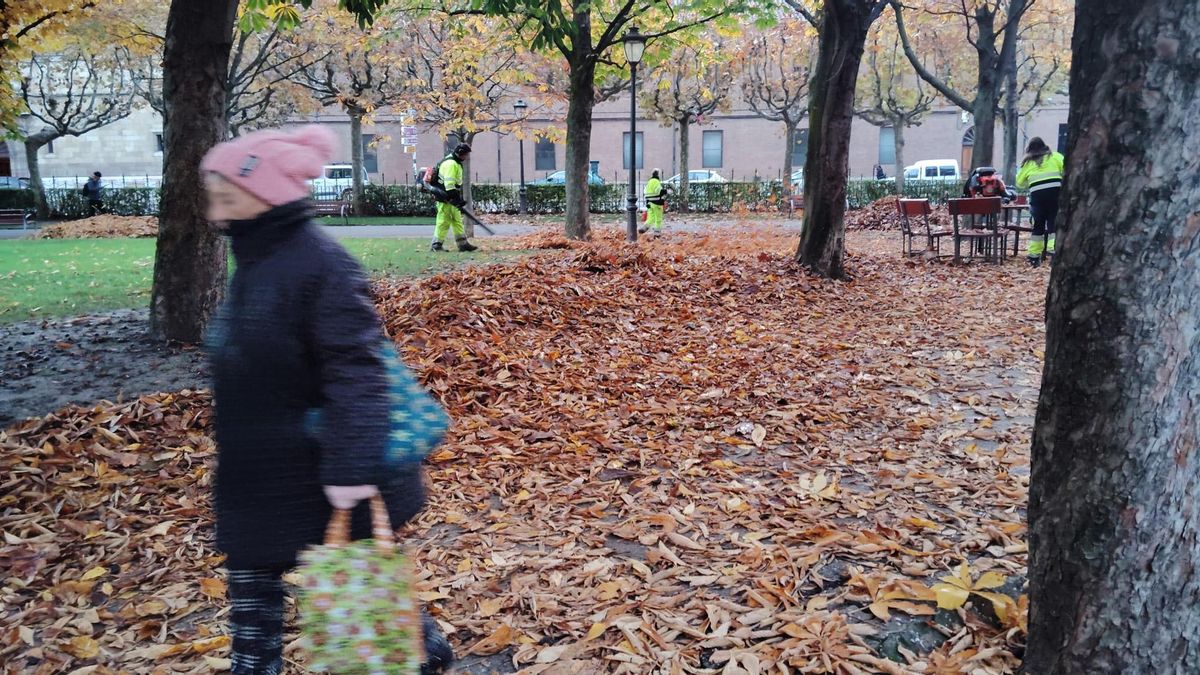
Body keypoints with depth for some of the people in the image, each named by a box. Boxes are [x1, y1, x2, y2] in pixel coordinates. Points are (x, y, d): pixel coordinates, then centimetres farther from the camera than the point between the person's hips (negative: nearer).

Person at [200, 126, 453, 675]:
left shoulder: (320, 264, -21)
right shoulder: (255, 262, 7)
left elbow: (355, 372, -27)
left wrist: (351, 466, -32)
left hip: (318, 472, -8)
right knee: (252, 592, 16)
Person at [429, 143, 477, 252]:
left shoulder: (456, 163, 16)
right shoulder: (451, 164, -18)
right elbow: (449, 184, -26)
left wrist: (459, 199, 19)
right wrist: (455, 199, -26)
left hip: (451, 198, 11)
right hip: (445, 198, -11)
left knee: (457, 221, 11)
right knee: (444, 221, -6)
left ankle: (463, 243, 15)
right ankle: (436, 244, 0)